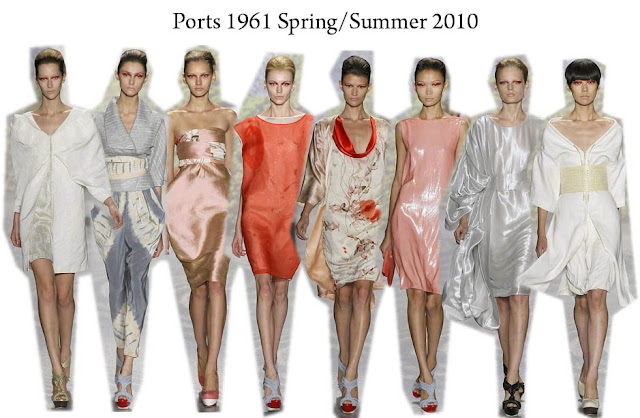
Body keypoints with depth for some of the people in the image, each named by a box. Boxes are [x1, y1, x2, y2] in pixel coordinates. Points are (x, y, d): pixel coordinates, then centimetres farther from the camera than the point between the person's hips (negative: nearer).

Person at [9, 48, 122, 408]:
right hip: (35, 212, 1)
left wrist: (111, 203, 0)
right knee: (46, 289, -9)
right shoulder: (22, 124, 10)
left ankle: (66, 354, 26)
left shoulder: (81, 120, 6)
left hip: (68, 210, -1)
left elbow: (95, 166, 8)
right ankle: (59, 376, -9)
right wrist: (16, 219, 13)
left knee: (64, 293, 1)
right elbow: (20, 176, 14)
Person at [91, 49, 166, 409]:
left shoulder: (156, 121, 4)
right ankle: (123, 349, 26)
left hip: (143, 204, -1)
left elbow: (158, 174, 4)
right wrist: (94, 214, -1)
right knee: (117, 282, 7)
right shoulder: (101, 119, 5)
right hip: (110, 204, 1)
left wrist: (160, 225, 0)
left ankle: (125, 375, -7)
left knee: (137, 282, -6)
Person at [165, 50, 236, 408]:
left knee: (216, 282, -11)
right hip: (185, 199, 1)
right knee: (198, 283, 5)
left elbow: (230, 164, 13)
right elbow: (167, 168, 11)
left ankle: (211, 367, -14)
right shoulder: (174, 118, 11)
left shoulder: (227, 116, 12)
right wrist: (164, 211, 5)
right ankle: (202, 354, 20)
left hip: (219, 198, -1)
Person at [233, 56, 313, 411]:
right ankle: (272, 376, -11)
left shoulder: (308, 124, 3)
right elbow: (246, 179, 7)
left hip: (290, 214, 0)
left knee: (281, 289, 7)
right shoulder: (252, 126, 5)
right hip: (257, 212, 0)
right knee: (264, 288, -8)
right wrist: (237, 228, 4)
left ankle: (272, 360, 24)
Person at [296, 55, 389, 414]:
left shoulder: (382, 129, 8)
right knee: (343, 294, 6)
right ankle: (345, 361, 23)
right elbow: (317, 176, 8)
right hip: (337, 220, 0)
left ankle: (350, 377, -14)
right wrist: (305, 215, 2)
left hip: (371, 221, 0)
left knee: (362, 294, -10)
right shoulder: (326, 129, 6)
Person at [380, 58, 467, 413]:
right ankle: (427, 378, -1)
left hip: (442, 216, -1)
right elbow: (398, 178, 12)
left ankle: (429, 366, 20)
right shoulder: (404, 127, 9)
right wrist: (388, 231, 12)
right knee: (415, 295, -3)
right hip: (408, 213, 1)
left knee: (433, 299, 1)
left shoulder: (458, 126, 4)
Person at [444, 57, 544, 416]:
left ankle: (512, 379, -13)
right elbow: (472, 177, 7)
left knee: (518, 296, -11)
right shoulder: (483, 128, 5)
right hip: (492, 213, 2)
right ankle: (510, 360, 24)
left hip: (526, 214, -2)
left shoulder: (538, 128, 4)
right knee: (499, 295, 8)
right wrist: (465, 216, 2)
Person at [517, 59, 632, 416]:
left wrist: (617, 224, 9)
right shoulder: (555, 130, 5)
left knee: (597, 296, -12)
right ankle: (588, 365, 27)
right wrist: (541, 233, 2)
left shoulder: (612, 129, 7)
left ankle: (591, 382, -15)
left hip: (603, 215, -1)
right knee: (581, 298, 9)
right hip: (569, 216, 1)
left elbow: (617, 182, 12)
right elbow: (545, 185, 5)